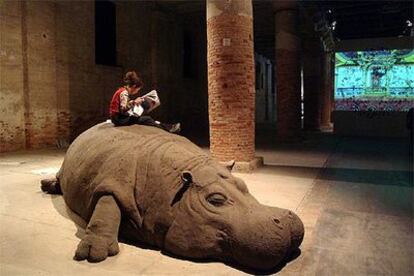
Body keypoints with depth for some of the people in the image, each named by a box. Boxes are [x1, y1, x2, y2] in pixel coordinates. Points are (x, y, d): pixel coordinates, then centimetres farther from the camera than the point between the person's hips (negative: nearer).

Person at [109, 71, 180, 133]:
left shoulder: (125, 91, 12)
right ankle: (169, 128, -18)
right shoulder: (124, 93, -17)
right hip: (118, 119, -9)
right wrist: (134, 102, -37)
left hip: (122, 117, 9)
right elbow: (123, 109, -28)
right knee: (146, 119, -18)